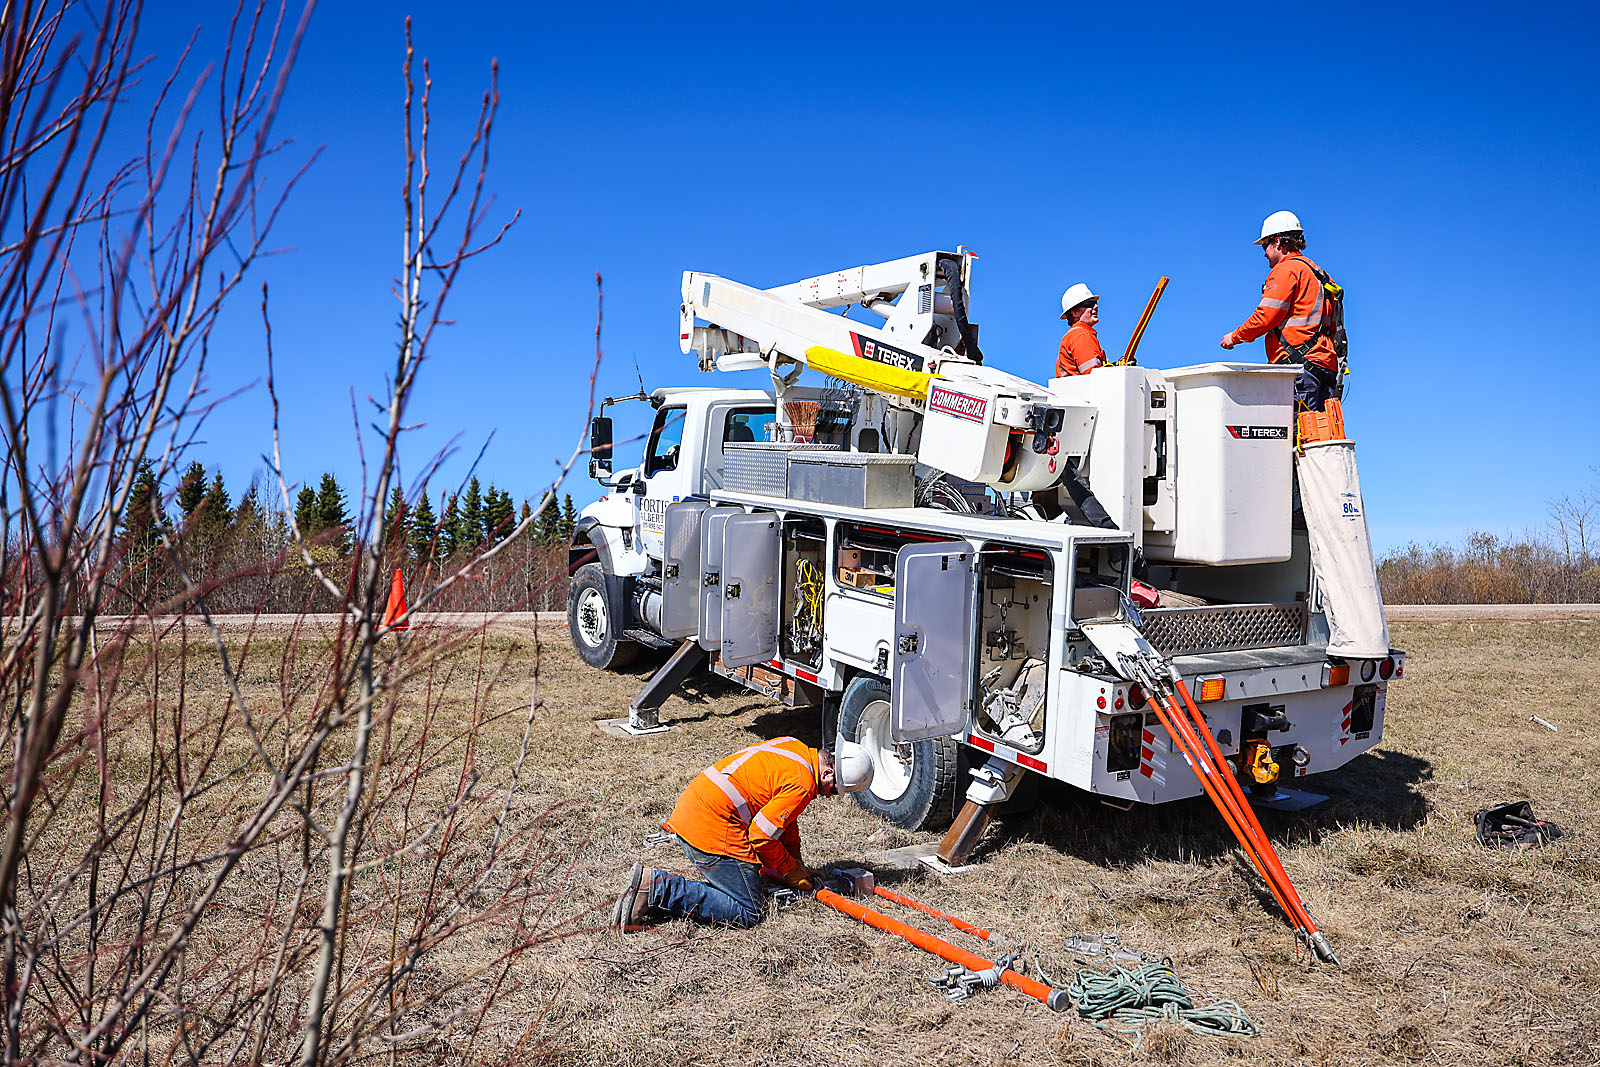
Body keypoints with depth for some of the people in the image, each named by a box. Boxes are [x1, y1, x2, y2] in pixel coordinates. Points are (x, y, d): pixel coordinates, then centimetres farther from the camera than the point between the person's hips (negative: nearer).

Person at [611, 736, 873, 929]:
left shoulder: (797, 749, 14)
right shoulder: (802, 784, -15)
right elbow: (761, 836, -14)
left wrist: (797, 864, 24)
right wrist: (793, 872, 3)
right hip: (712, 830, -10)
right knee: (748, 913, -5)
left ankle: (655, 884, 6)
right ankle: (658, 889, -13)